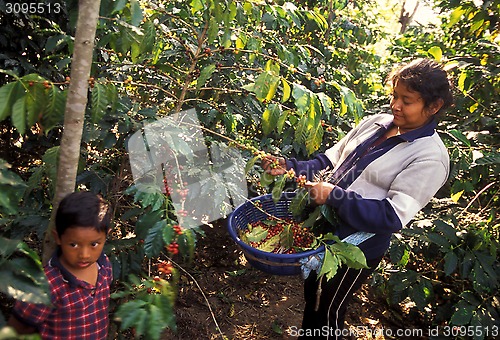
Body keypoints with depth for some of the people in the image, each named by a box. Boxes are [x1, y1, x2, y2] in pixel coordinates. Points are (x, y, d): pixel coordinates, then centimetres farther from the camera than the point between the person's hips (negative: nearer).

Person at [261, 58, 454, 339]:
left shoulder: (430, 158, -18)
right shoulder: (377, 123, 2)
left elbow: (392, 217, -24)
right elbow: (332, 160, 6)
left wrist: (334, 196, -30)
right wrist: (290, 167, -9)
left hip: (356, 249, -7)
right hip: (324, 230, 7)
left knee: (327, 315, 15)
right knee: (311, 297, 27)